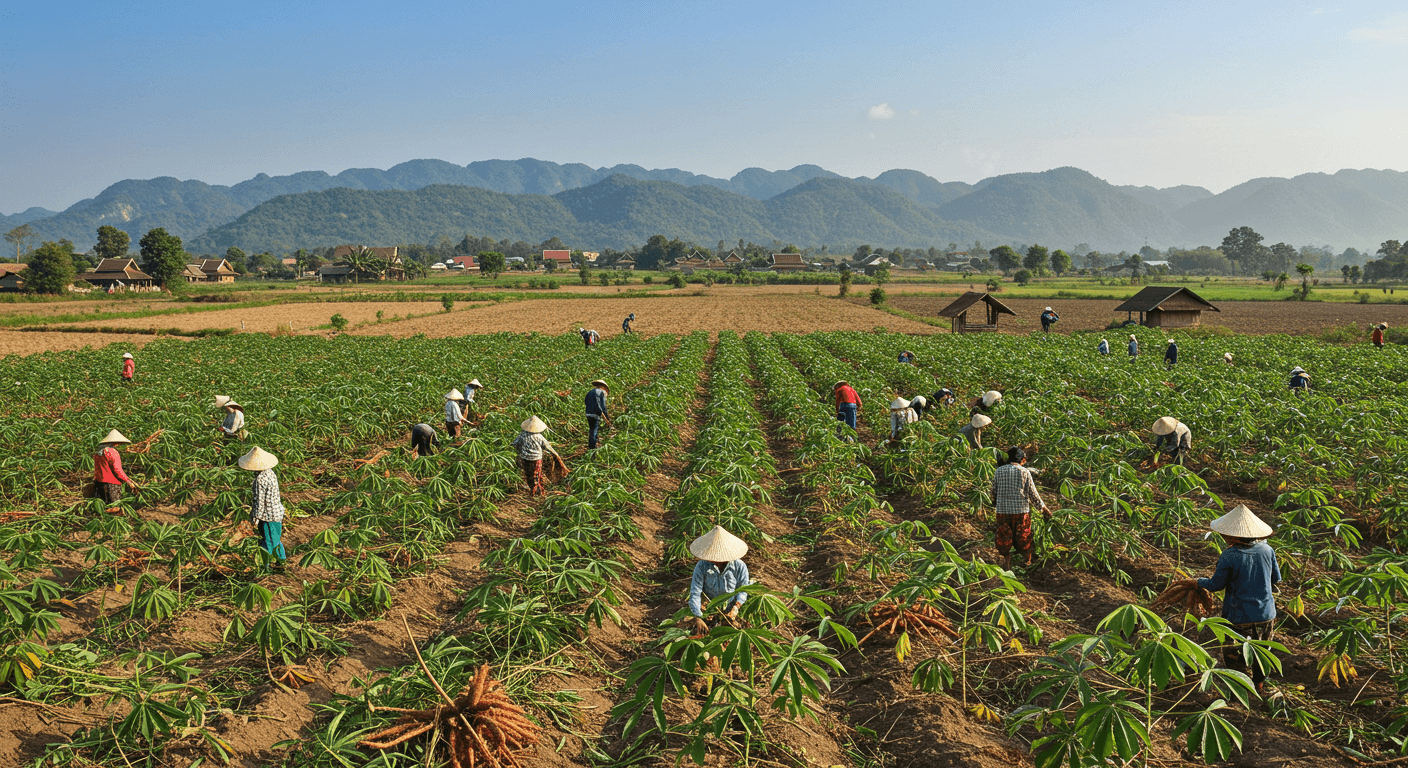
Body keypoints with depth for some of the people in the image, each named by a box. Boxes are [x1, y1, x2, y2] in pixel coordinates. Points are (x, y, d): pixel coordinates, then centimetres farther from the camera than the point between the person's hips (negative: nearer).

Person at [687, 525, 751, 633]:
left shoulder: (739, 566, -16)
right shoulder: (701, 566, -19)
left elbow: (743, 589, -4)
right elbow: (695, 593, -19)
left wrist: (736, 608, -21)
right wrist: (698, 618, -30)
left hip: (730, 607, 0)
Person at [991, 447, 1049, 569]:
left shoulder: (999, 471, 0)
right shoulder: (1025, 472, -5)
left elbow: (994, 490, 6)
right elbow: (1032, 493, -4)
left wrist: (995, 503, 24)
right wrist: (1043, 508, 7)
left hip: (1003, 509, 1)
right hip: (1021, 509, -1)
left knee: (1004, 536, 13)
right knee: (1023, 536, 14)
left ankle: (1006, 562, 18)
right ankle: (1027, 561, 27)